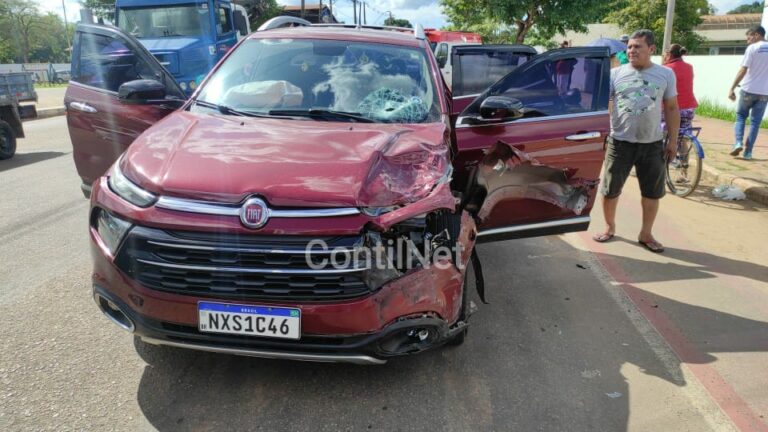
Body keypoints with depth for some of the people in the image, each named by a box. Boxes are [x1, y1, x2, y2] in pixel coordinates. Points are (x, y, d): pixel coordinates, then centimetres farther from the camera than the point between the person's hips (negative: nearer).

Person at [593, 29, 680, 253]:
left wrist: (673, 140, 4)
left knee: (652, 193, 8)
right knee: (610, 190, 6)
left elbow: (672, 109, 8)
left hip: (652, 144, 1)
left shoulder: (665, 74, 4)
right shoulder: (616, 73, 1)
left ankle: (646, 234, 24)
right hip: (620, 142, -1)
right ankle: (610, 228, 27)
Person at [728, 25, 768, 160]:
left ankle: (738, 143, -5)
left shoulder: (752, 48, -6)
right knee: (755, 121, 8)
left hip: (748, 90, -3)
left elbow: (743, 71, -11)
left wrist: (732, 89, -8)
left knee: (740, 116, 14)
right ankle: (748, 152, 6)